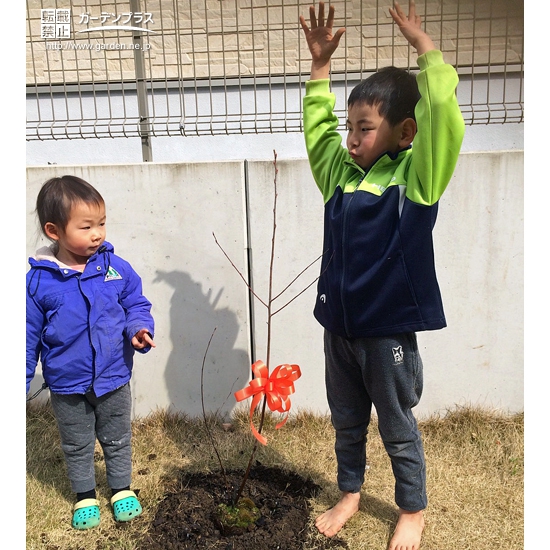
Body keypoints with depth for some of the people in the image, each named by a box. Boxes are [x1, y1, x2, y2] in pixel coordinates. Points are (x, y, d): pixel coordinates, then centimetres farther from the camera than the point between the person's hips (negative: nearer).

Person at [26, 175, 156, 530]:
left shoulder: (116, 268, -13)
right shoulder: (38, 281, -15)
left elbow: (137, 305, 0)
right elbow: (29, 338, -5)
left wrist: (139, 329, -21)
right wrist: (22, 383, 0)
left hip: (114, 379, 1)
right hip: (67, 386, 0)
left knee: (118, 440, 21)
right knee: (77, 447, 21)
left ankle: (122, 490, 45)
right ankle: (86, 497, 45)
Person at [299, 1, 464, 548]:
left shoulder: (416, 176, -10)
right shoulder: (340, 171, 4)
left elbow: (443, 115, -22)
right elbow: (316, 125, 13)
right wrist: (319, 64, 7)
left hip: (389, 329, -5)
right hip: (339, 324, 5)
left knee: (398, 429, 14)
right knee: (346, 422, 22)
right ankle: (349, 494, 45)